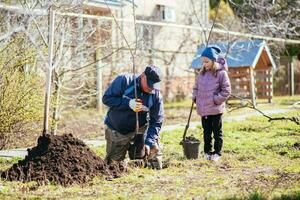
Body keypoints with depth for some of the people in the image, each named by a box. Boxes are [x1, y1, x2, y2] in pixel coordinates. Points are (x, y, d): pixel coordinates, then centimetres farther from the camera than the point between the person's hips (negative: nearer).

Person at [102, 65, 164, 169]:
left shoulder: (156, 95, -14)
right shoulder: (124, 80, -19)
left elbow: (156, 122, -12)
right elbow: (106, 98, -21)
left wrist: (148, 142, -25)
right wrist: (128, 104, -33)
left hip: (140, 128, 1)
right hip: (116, 131, -1)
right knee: (112, 164, 4)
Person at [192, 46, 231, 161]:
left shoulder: (221, 73, -10)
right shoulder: (202, 73, 7)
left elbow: (226, 91, -10)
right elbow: (196, 87, 20)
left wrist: (215, 100, -14)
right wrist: (195, 97, 5)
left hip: (216, 109, -5)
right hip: (203, 109, 5)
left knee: (217, 131, 6)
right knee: (206, 132, 14)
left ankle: (217, 153, 14)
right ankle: (207, 152, 23)